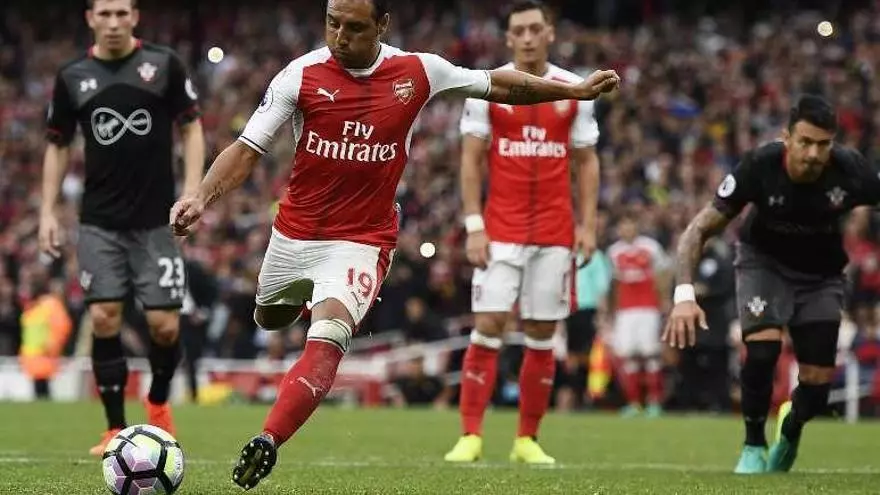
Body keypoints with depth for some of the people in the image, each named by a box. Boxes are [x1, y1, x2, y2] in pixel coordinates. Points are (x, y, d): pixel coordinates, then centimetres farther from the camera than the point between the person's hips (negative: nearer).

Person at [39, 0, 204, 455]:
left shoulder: (164, 64, -3)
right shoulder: (73, 77, 3)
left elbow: (191, 128, 3)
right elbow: (57, 146, 11)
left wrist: (192, 190, -8)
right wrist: (48, 211, 4)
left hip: (156, 220, -1)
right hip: (99, 223, 1)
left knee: (163, 324, -4)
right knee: (103, 319, -7)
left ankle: (158, 401, 25)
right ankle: (116, 429, 4)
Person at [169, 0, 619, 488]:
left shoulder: (418, 72, -8)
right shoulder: (302, 75, -12)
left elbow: (496, 85, 8)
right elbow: (247, 149, -12)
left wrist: (575, 91, 12)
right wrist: (201, 197, -28)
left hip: (361, 241, -2)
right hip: (293, 234, 3)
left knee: (326, 342, -25)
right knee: (270, 319, 29)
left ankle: (267, 443, -32)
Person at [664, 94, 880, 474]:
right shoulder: (759, 166, -29)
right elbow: (700, 229, -21)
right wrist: (684, 294, -34)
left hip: (821, 272, 1)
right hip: (764, 262, -1)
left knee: (817, 386, -5)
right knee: (762, 343, -29)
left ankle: (790, 429, 32)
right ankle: (754, 446, -6)